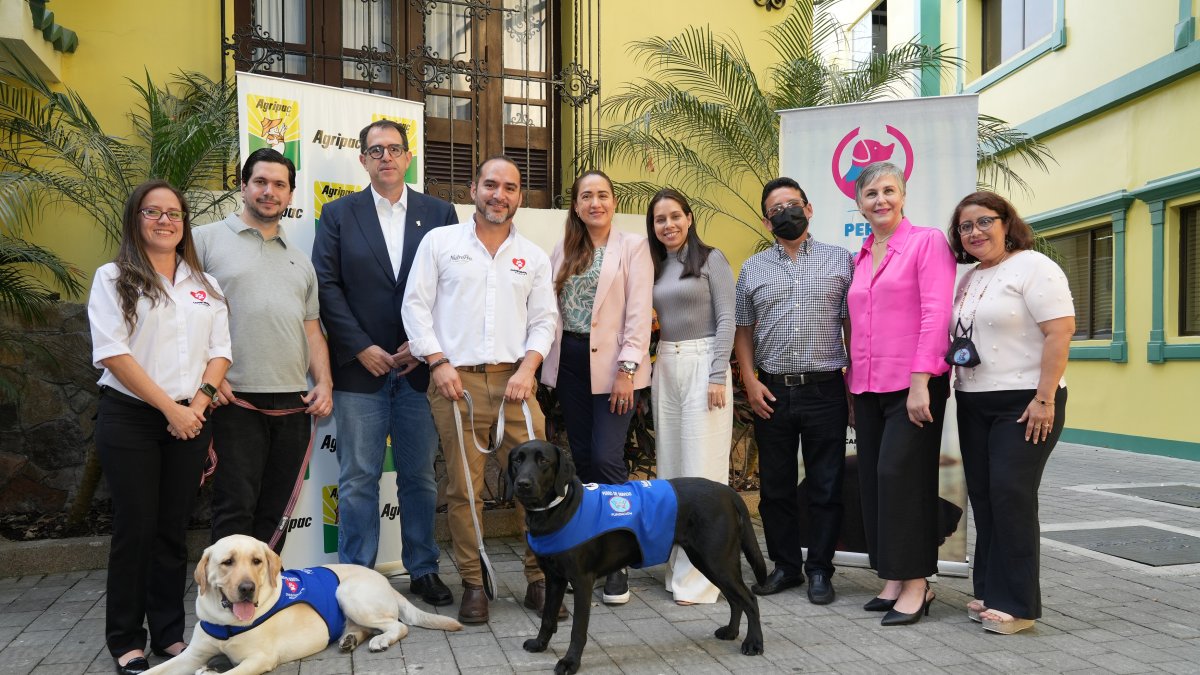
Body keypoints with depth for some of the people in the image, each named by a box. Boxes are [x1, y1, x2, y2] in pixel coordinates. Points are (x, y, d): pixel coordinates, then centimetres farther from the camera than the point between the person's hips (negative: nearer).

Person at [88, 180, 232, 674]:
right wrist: (170, 408, -13)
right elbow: (113, 354, -9)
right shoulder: (113, 278, 1)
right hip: (130, 418, -3)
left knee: (174, 528, 8)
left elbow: (220, 351, 10)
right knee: (136, 527, 0)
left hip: (190, 421, 3)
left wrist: (200, 401, -7)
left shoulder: (204, 284, 14)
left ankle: (169, 634, 18)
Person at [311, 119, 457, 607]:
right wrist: (362, 348, -9)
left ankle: (423, 570, 22)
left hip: (419, 365, 1)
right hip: (359, 366, -1)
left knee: (420, 474, 9)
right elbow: (326, 287, -1)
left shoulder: (440, 214, 7)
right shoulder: (338, 214, 6)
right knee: (359, 478, 5)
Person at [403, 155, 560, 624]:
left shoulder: (534, 256, 14)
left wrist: (527, 366, -4)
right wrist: (438, 362, -6)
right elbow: (416, 306, 4)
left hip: (514, 380, 2)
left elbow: (544, 320, 12)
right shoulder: (440, 242, 7)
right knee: (463, 488, 3)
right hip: (456, 379, -1)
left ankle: (539, 579, 13)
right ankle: (473, 584, 16)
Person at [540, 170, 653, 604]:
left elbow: (639, 313, -7)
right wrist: (545, 364, 3)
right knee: (582, 458, 9)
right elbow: (552, 309, 12)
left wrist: (627, 370, -14)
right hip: (570, 364, 5)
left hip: (611, 365, -5)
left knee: (607, 459, -10)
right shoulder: (563, 250, 14)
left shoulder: (632, 247, 0)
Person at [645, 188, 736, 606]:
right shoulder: (654, 267, 14)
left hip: (703, 363, -6)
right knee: (670, 466, 8)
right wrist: (646, 372, 7)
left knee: (701, 469, -6)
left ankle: (699, 576, 0)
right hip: (665, 368, 6)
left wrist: (717, 376, -14)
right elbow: (651, 321, 15)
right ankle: (676, 564, 18)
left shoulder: (711, 259, -2)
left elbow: (726, 319, -7)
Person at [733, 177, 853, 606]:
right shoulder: (752, 268, 11)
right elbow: (743, 330, 11)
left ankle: (819, 570, 17)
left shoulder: (840, 260, 6)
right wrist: (750, 381, 0)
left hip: (825, 390, -2)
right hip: (771, 392, 2)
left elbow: (852, 325, 3)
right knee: (776, 486, 10)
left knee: (826, 486, 4)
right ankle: (785, 565, 24)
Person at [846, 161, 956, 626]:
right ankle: (892, 580, 19)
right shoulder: (860, 258, 16)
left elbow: (936, 314, -12)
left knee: (901, 475, -8)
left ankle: (916, 585, 4)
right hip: (868, 387, 7)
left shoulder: (927, 242, -3)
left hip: (912, 384, -7)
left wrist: (921, 382, -18)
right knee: (873, 480, 8)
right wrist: (852, 385, 13)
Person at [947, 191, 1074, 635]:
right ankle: (991, 591, 19)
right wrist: (959, 390, 11)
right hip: (974, 404, 8)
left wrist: (1045, 399, -21)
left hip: (1024, 404, -7)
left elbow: (1060, 332, -16)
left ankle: (1016, 604, 1)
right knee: (983, 497, 9)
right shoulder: (968, 279, 15)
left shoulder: (1032, 267, -8)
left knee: (1011, 495, -9)